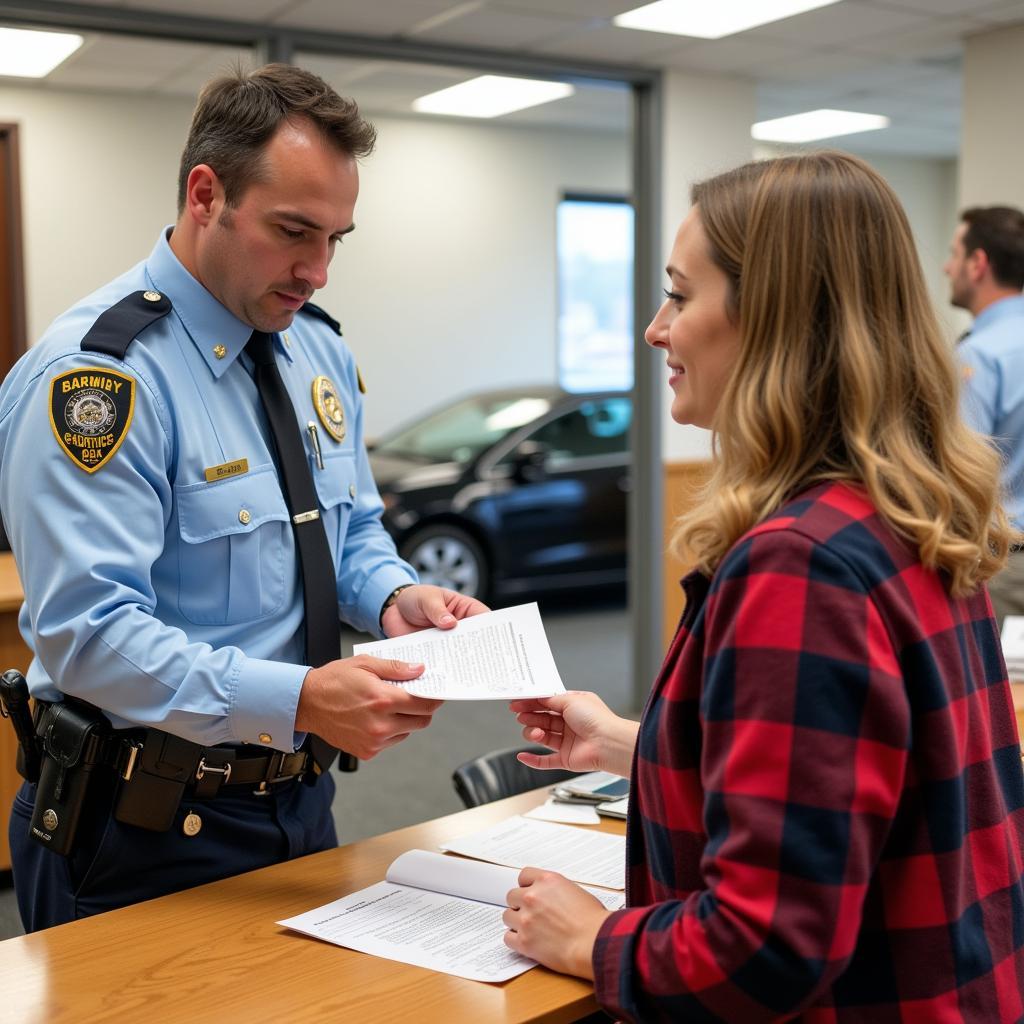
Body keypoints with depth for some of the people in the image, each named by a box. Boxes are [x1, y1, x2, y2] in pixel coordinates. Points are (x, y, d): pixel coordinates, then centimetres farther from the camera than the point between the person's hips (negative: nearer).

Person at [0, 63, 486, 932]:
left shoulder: (322, 353, 5)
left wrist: (394, 596, -8)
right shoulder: (95, 375, -20)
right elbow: (88, 634, -26)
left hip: (303, 799, 8)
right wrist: (298, 701, -35)